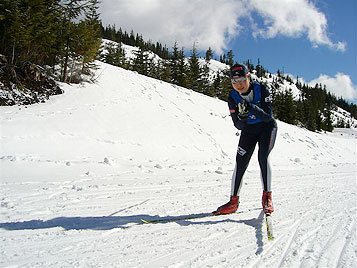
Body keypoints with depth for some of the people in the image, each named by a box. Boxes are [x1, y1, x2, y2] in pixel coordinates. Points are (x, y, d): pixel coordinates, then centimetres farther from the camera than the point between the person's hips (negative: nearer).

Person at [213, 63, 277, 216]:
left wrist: (252, 108, -40)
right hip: (248, 130, 2)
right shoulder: (233, 97, -14)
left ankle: (267, 197, -10)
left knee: (263, 157, -22)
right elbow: (238, 126, -15)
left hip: (267, 127, -2)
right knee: (240, 163, -7)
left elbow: (268, 116, -25)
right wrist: (241, 116, -37)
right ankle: (234, 201, 0)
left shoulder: (261, 90, -21)